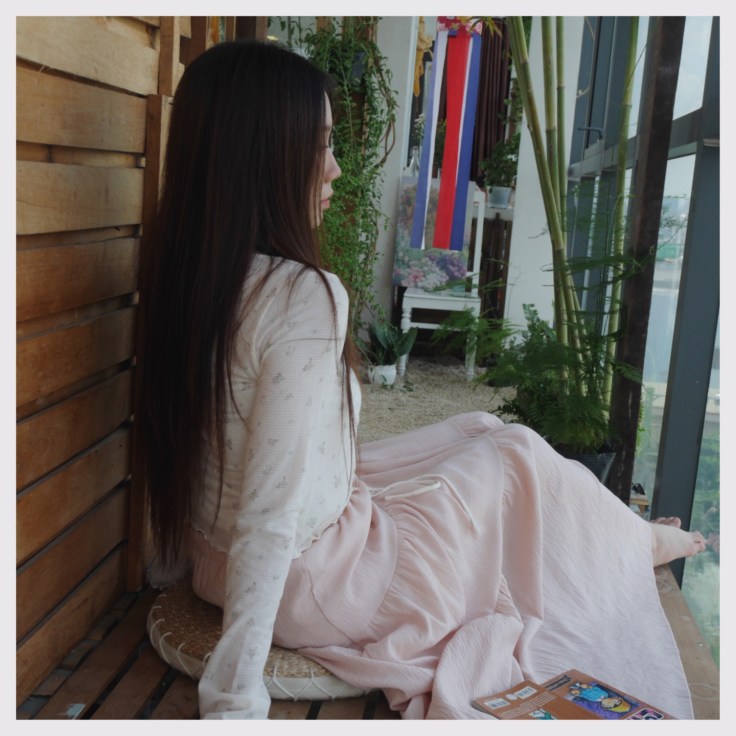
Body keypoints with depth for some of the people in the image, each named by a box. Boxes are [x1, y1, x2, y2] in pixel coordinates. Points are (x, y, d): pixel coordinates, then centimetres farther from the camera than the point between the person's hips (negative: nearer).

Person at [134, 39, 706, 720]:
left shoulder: (181, 272, -4)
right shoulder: (304, 295, -30)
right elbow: (270, 511, -30)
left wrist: (173, 564, 19)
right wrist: (235, 700, -23)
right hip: (305, 584, -8)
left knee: (479, 430, 19)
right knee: (516, 454, 9)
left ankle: (625, 539, 43)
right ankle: (633, 545, 40)